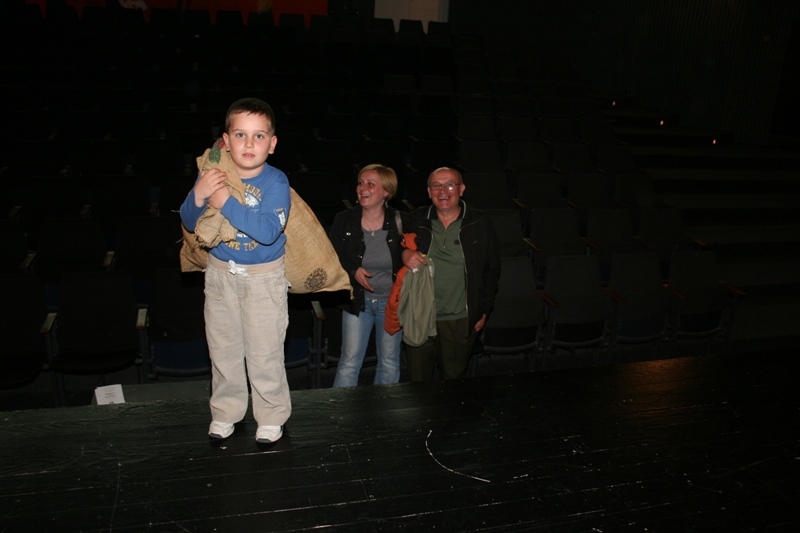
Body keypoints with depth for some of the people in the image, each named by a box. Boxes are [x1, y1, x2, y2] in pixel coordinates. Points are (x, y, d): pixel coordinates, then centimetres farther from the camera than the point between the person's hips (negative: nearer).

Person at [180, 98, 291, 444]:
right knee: (223, 348, 18)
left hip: (263, 277, -4)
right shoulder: (212, 176, -8)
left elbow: (269, 231, -31)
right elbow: (189, 223, -3)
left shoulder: (275, 182, -19)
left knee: (264, 353, 7)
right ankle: (225, 412, 38)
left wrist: (226, 203, -34)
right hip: (220, 274, 4)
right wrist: (197, 197, -24)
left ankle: (271, 416, 28)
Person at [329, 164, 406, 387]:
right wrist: (353, 272, -15)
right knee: (349, 362, 3)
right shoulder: (343, 221, -6)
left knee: (390, 362, 13)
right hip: (357, 301, 0)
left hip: (391, 301, 0)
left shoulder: (398, 221, -9)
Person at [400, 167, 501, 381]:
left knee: (454, 381, 13)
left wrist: (484, 310, 5)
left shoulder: (479, 224, -2)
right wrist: (405, 253, -11)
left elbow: (491, 271, 6)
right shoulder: (417, 220, 1)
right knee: (417, 381, 10)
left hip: (460, 322, -1)